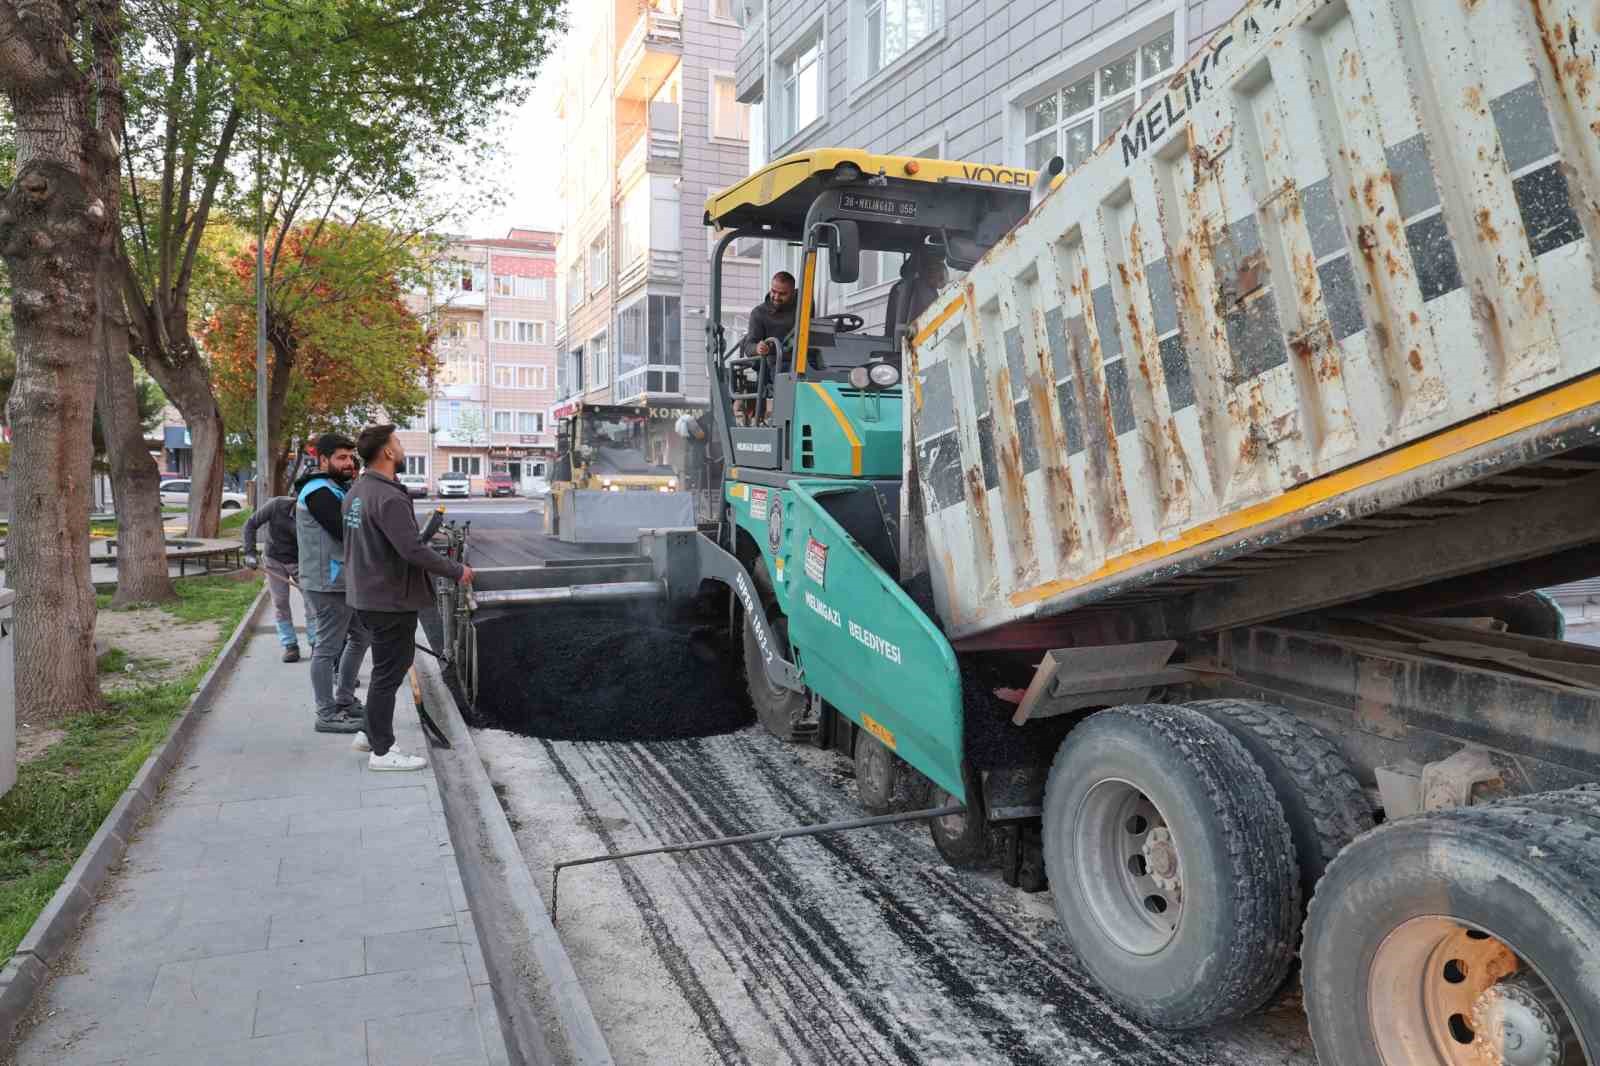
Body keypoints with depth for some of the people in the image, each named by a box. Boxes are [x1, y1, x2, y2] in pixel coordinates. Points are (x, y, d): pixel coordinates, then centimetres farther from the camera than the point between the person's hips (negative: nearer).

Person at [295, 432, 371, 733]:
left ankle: (344, 700, 30)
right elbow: (346, 532, -23)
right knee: (328, 648, -3)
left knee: (361, 635, 19)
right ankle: (327, 715, 6)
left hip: (345, 581, 11)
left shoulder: (336, 488, 18)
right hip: (328, 584, -11)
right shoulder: (318, 492, -15)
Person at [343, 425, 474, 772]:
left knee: (387, 668, 22)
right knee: (389, 673, 1)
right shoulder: (389, 497, -23)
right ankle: (382, 750, 10)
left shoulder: (356, 493, 9)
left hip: (367, 595, 10)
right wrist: (457, 571, -17)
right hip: (391, 600, -10)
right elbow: (413, 550, -27)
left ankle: (372, 733, 32)